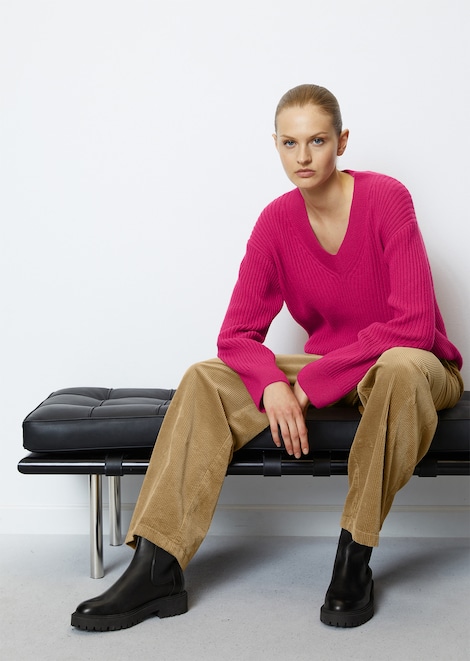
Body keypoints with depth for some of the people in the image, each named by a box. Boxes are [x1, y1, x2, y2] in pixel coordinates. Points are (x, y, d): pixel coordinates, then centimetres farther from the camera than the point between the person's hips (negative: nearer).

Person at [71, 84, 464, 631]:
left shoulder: (386, 198, -18)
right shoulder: (278, 221, -5)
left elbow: (414, 324, -25)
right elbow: (237, 334, -7)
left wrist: (311, 380, -27)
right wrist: (273, 386, -29)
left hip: (409, 366, -4)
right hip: (325, 373, 4)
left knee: (400, 369, -41)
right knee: (207, 380, -14)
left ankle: (354, 559, -25)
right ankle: (156, 570, -20)